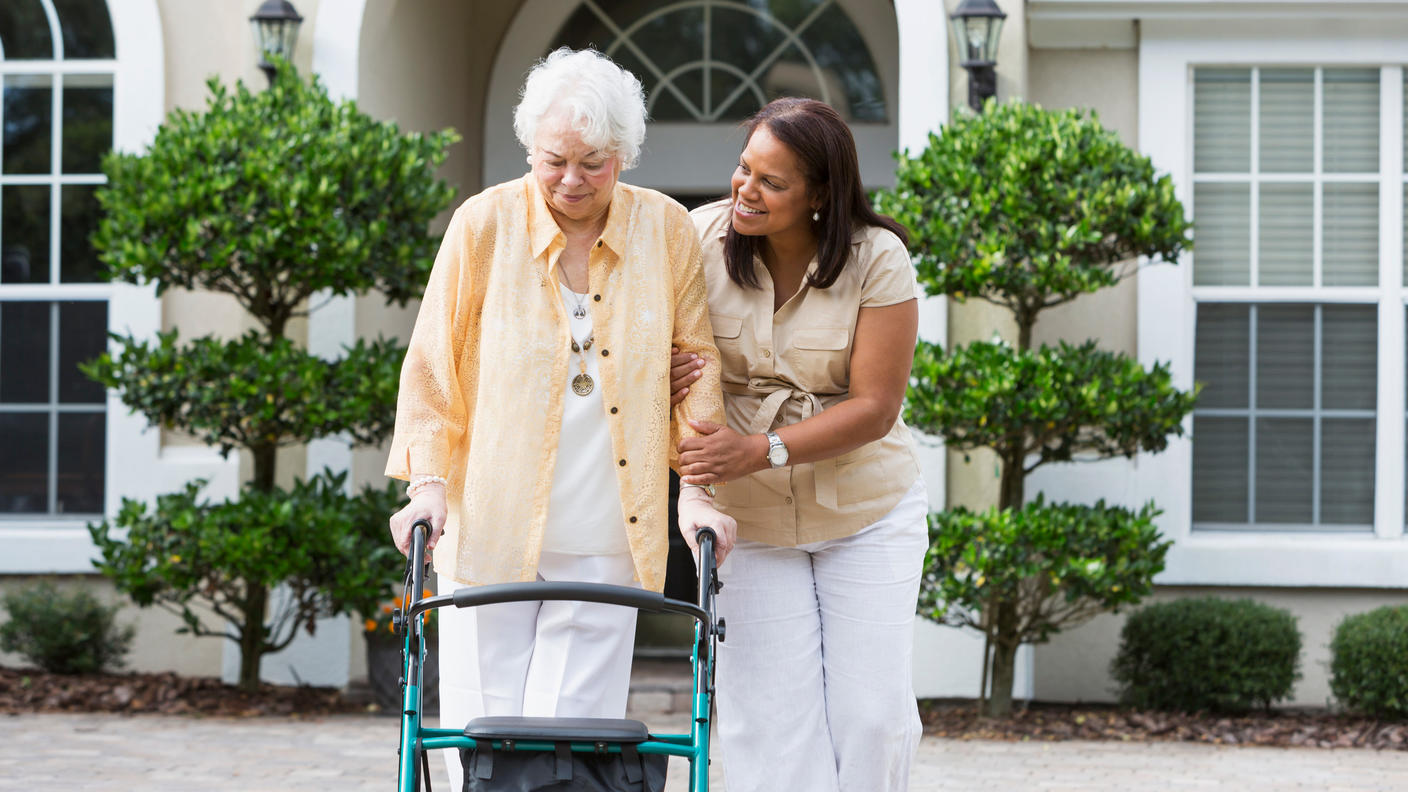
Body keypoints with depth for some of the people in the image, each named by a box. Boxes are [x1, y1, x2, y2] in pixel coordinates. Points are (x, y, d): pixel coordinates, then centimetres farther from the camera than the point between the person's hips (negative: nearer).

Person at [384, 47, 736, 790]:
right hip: (491, 527, 0)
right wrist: (428, 481, -5)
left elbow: (697, 366, 8)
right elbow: (433, 364, 4)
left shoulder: (667, 232, 2)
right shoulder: (485, 224, -1)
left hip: (605, 537, 1)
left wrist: (698, 487, 0)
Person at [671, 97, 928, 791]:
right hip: (748, 519, 1)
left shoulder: (876, 260, -15)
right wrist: (670, 375, -20)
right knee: (766, 713, -6)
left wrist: (760, 450, -27)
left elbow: (874, 407, -17)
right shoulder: (701, 239, -10)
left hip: (866, 509, -1)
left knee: (872, 712, -1)